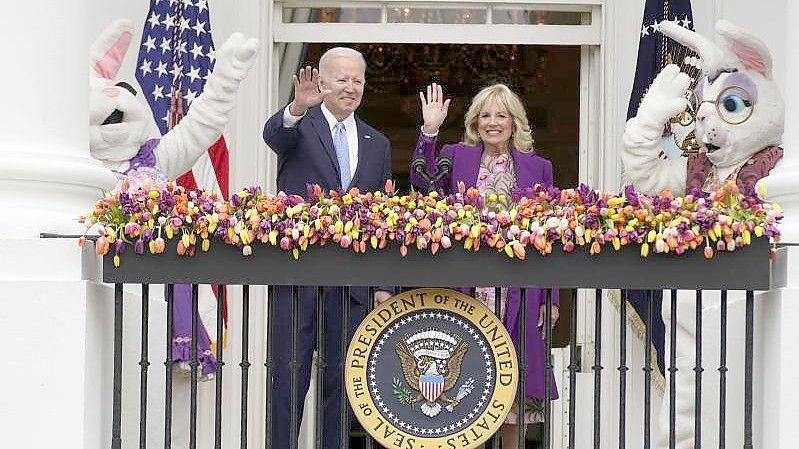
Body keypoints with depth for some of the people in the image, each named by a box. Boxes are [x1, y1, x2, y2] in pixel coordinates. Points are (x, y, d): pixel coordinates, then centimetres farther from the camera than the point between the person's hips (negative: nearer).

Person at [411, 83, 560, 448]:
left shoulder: (538, 167, 11)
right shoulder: (456, 157, 10)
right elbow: (424, 181, -12)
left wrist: (551, 298, 4)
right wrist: (429, 131, -21)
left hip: (518, 294, 0)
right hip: (467, 291, 0)